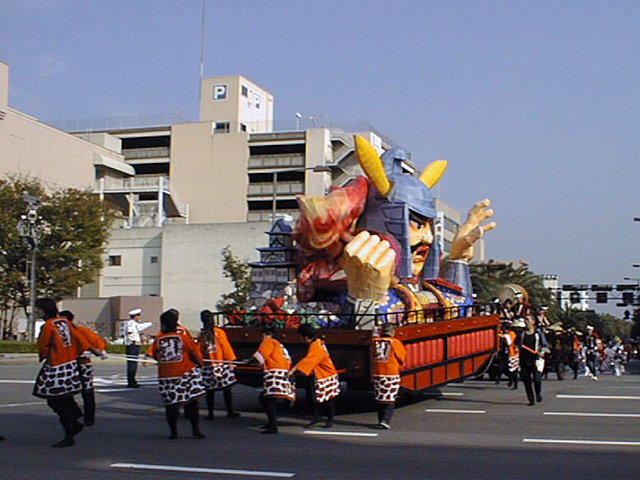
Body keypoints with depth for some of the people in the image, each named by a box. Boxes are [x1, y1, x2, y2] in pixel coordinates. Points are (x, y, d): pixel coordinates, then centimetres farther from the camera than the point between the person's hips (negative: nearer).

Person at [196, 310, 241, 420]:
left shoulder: (200, 335, 0)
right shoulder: (219, 332, -7)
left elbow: (198, 350, 5)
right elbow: (226, 348, -4)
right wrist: (230, 361, 3)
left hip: (206, 366, 3)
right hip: (221, 365, -2)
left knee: (209, 391, 8)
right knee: (226, 389, 5)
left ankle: (210, 413, 9)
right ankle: (230, 412, 7)